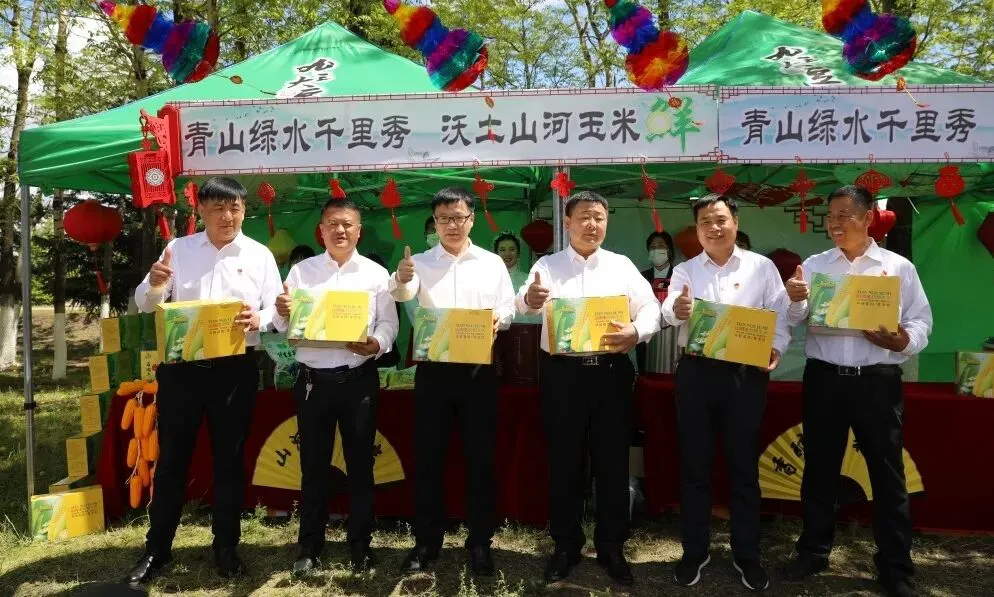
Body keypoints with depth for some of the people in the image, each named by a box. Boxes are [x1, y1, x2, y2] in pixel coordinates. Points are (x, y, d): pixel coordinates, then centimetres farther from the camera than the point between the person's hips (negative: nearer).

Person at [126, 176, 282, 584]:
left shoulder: (259, 255, 3)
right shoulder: (178, 249, 5)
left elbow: (275, 307, 0)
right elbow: (145, 305, 6)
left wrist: (258, 319, -23)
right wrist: (155, 285, -17)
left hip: (235, 368, -1)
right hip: (181, 365, 1)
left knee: (229, 458, 9)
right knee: (172, 457, 8)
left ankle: (225, 547, 23)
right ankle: (157, 547, 22)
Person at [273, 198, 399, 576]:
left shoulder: (376, 273, 5)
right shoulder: (301, 271, 6)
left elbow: (389, 322, 1)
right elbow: (284, 326, 3)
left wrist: (377, 343, -20)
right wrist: (281, 313, -19)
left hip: (359, 378, 0)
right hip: (313, 379, 1)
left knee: (360, 463, 8)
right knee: (314, 464, 9)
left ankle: (360, 544, 21)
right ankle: (309, 546, 23)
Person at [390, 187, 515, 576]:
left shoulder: (492, 263, 8)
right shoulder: (421, 262, 6)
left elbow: (508, 309, 4)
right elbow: (403, 295, -13)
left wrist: (498, 320, -19)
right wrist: (400, 279, -36)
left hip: (478, 369, 0)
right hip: (433, 369, 0)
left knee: (480, 456, 5)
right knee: (428, 456, 5)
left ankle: (480, 542, 17)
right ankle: (426, 541, 18)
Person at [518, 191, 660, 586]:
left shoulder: (622, 265, 8)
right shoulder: (547, 266, 4)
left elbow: (650, 307, 1)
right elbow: (524, 303, -13)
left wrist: (637, 332, -21)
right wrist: (529, 299, -38)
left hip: (611, 371, 1)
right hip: (562, 372, -1)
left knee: (612, 461, 8)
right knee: (564, 461, 7)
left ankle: (611, 546, 23)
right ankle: (566, 545, 23)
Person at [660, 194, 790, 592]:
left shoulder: (761, 266, 5)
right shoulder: (684, 271, 7)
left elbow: (780, 314, 1)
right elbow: (669, 312, -9)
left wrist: (776, 348, -17)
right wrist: (676, 310, -33)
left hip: (746, 373, -1)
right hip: (696, 372, 1)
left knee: (744, 465, 9)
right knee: (694, 465, 8)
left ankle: (747, 555, 24)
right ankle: (695, 551, 22)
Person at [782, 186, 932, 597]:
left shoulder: (899, 267, 3)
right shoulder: (813, 265, 8)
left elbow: (921, 321, 2)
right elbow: (793, 321, 3)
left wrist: (902, 341, -18)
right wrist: (794, 299, -18)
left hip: (877, 381, -2)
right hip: (823, 379, 2)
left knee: (887, 473, 6)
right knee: (819, 468, 12)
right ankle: (813, 551, 27)